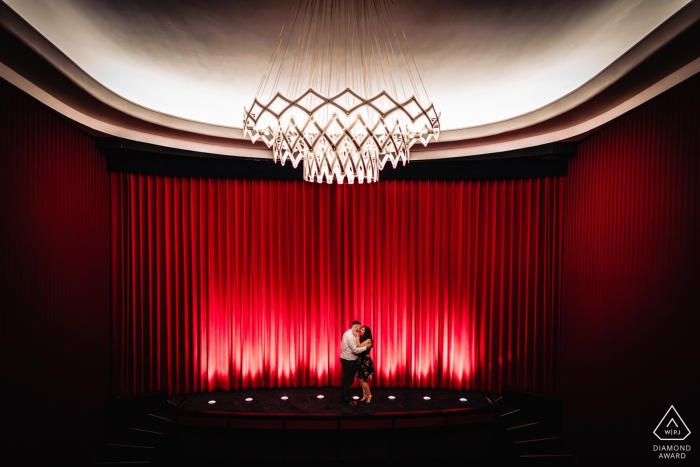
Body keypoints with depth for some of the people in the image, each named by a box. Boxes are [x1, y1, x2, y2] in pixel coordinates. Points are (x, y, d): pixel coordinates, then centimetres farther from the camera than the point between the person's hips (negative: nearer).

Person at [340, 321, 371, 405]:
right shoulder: (351, 335, -23)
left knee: (346, 379, 17)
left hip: (345, 359, 10)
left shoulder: (347, 333, 10)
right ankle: (348, 399, 11)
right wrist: (366, 347, -18)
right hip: (349, 361, -10)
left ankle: (344, 397, 27)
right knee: (349, 380, 1)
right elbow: (355, 350, -24)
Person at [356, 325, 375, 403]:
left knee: (362, 380, -3)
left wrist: (357, 337, -18)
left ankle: (369, 395, 13)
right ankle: (365, 395, 23)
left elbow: (359, 347, -23)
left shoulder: (368, 340, -11)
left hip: (365, 362, -7)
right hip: (360, 361, 7)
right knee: (361, 380, 11)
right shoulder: (361, 339, 11)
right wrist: (357, 337, -3)